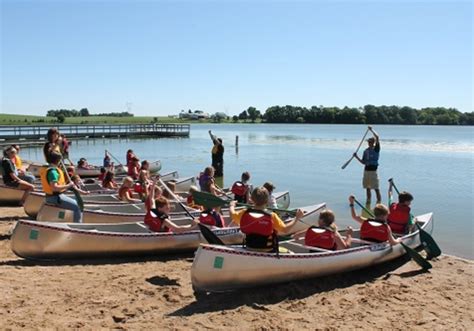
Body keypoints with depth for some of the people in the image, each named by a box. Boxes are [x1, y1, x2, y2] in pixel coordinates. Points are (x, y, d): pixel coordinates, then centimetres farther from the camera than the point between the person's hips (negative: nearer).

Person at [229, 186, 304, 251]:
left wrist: (232, 205, 33)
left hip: (249, 250, 5)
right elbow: (285, 230, -20)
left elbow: (232, 214, 11)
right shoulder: (272, 216, -20)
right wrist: (297, 218, -7)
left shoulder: (244, 213, -8)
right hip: (268, 252, -5)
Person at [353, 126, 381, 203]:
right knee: (367, 187, 14)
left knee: (376, 188, -7)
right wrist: (357, 157, 3)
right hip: (366, 170, 7)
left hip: (373, 170, -7)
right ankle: (368, 200, 25)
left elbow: (377, 137, -19)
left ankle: (379, 201, -1)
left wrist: (371, 130, -12)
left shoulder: (376, 148, -5)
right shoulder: (366, 150, 12)